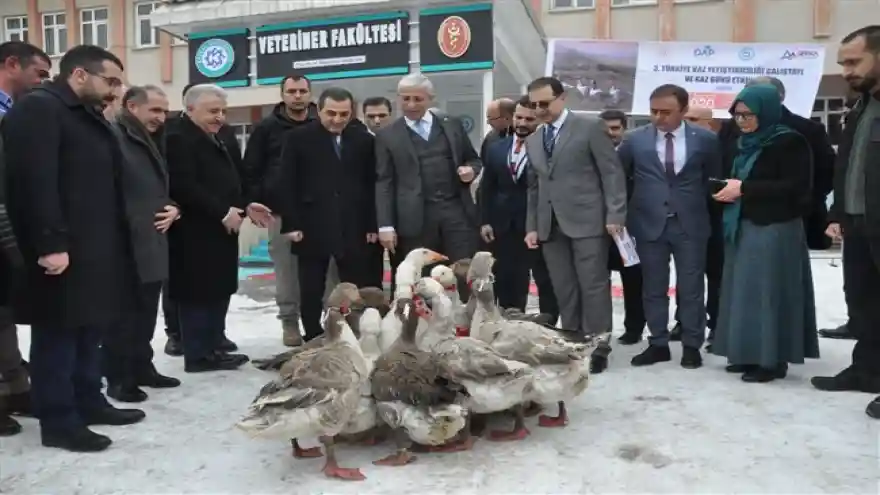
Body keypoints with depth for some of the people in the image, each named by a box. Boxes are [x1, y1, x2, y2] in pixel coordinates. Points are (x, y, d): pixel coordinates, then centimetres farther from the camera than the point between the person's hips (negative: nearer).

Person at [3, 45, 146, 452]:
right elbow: (36, 182, -20)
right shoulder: (37, 109, -10)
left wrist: (112, 242, 13)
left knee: (90, 329, 16)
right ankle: (58, 422, 9)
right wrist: (50, 243, -25)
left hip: (95, 247, 10)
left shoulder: (88, 116, 20)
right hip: (61, 251, -9)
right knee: (58, 335, -1)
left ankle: (89, 402, 28)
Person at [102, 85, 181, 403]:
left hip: (153, 242, 9)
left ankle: (142, 368, 26)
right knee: (123, 314, 0)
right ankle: (118, 378, 11)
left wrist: (173, 207, 6)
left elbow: (165, 185, 25)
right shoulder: (114, 137, -12)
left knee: (146, 312, 15)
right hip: (125, 243, -8)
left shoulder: (154, 141, 18)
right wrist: (125, 227, -20)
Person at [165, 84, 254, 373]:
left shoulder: (214, 140, 20)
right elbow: (185, 188, -23)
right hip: (196, 234, -10)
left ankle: (213, 348, 21)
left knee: (219, 292, 12)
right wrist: (222, 212, -20)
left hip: (220, 232, 10)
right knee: (198, 294, -3)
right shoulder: (179, 139, -13)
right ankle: (198, 355, 5)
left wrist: (243, 205, 10)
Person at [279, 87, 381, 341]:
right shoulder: (298, 138, 1)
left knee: (359, 291, 3)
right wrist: (291, 224, -8)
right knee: (311, 294, 7)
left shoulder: (364, 140, 9)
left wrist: (372, 225, 2)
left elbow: (372, 185, 8)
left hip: (354, 229, 2)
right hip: (312, 228, -2)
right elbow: (287, 185, -2)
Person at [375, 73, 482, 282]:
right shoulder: (387, 136, 7)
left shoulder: (453, 126, 14)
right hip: (415, 220, -2)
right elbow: (383, 183, 1)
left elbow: (473, 160, 21)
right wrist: (385, 225, -8)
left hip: (456, 212, 2)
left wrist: (471, 170, -4)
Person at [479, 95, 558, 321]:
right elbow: (487, 188, 12)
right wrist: (485, 221, 5)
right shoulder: (496, 148, 10)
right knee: (507, 285, 9)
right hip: (504, 227, 5)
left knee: (547, 283, 8)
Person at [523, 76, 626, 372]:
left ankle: (597, 347, 6)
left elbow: (612, 173, -4)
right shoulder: (533, 140, 18)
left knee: (593, 286, -2)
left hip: (587, 221, -5)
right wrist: (532, 226, 11)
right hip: (550, 225, 5)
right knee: (564, 291, 6)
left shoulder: (590, 128, 0)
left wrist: (615, 216, -11)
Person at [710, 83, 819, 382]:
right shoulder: (746, 143, 14)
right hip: (744, 228, 8)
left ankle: (772, 359, 5)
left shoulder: (789, 142, -9)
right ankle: (749, 354, 18)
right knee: (745, 291, 9)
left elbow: (795, 186, -17)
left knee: (769, 291, -5)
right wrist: (730, 190, -1)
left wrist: (744, 188, -18)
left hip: (775, 230, -8)